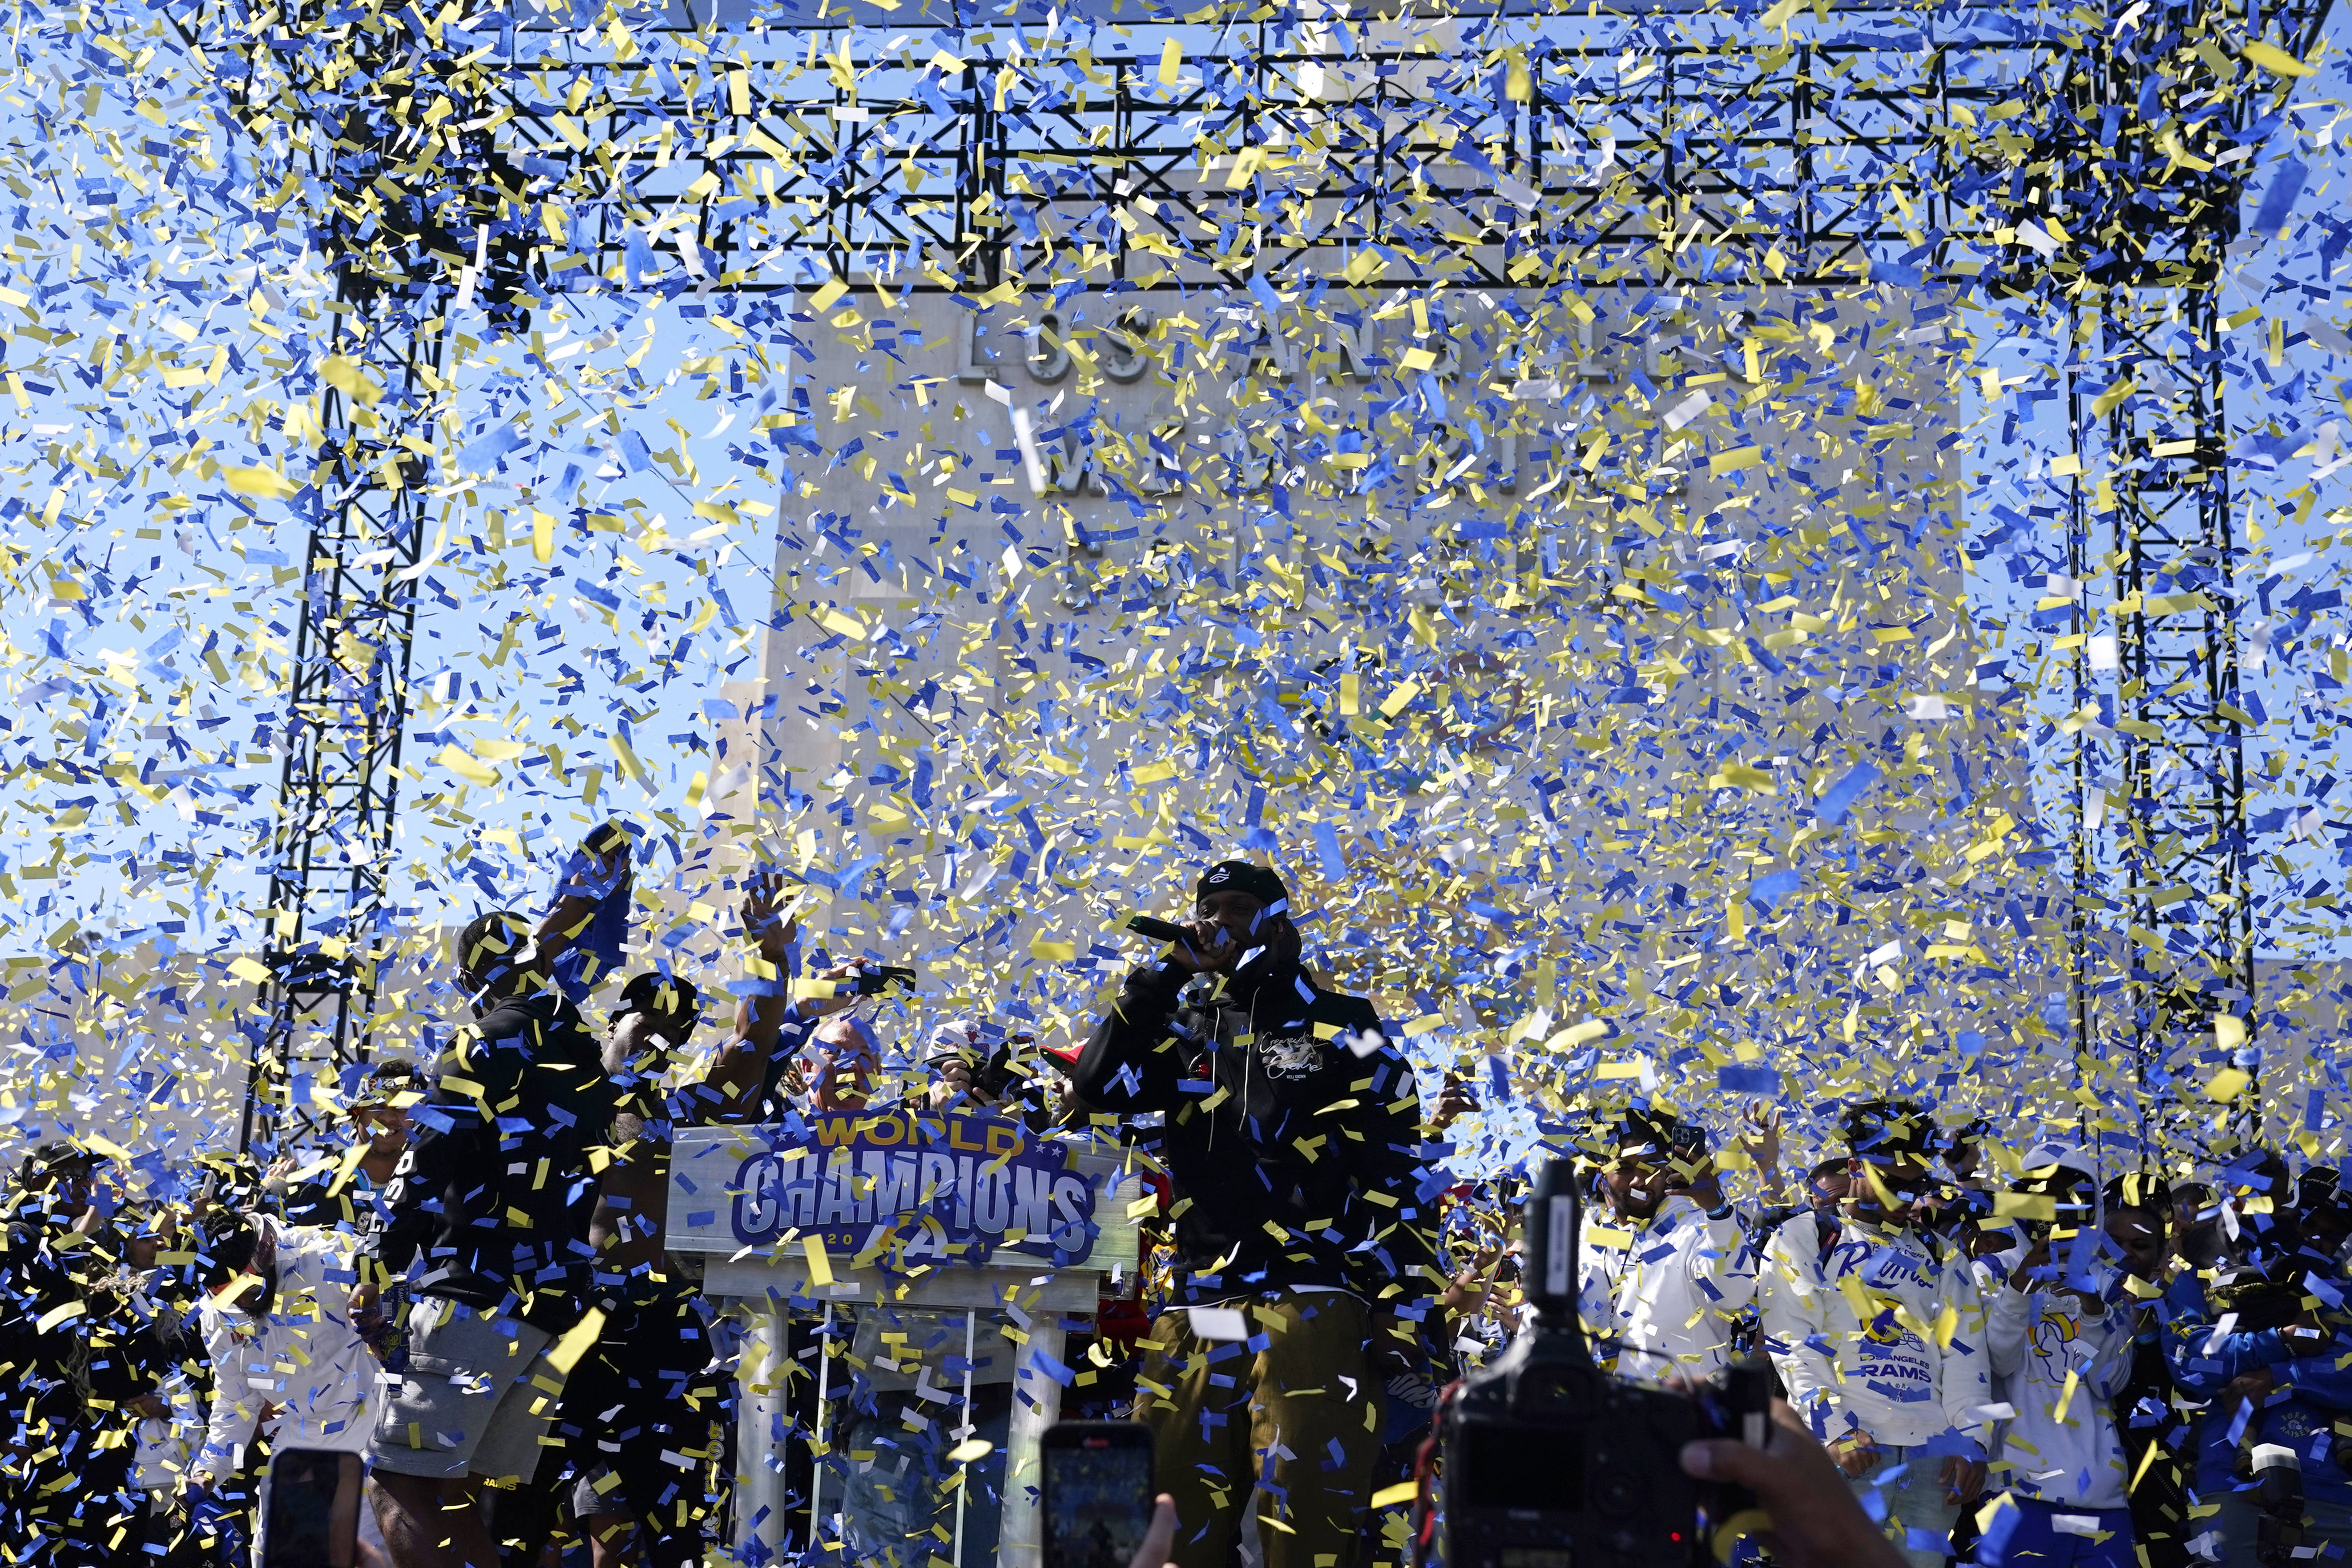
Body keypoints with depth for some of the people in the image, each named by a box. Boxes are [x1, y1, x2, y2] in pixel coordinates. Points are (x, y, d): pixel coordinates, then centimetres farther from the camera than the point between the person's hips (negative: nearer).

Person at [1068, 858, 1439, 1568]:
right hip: (1196, 1322, 4)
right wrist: (1165, 973, -2)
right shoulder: (1185, 1030, 16)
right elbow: (1099, 1087, -2)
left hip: (1312, 1315, -4)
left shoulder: (1341, 1026, 5)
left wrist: (1403, 1317, -9)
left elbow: (1400, 1180, 0)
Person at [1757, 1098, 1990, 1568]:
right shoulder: (1804, 1241, 8)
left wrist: (1972, 1441, -3)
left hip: (1935, 1456, 4)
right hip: (1849, 1450, -4)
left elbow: (1963, 1358, 11)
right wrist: (1835, 1431, -14)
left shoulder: (1942, 1260, 21)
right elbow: (1794, 1347, -3)